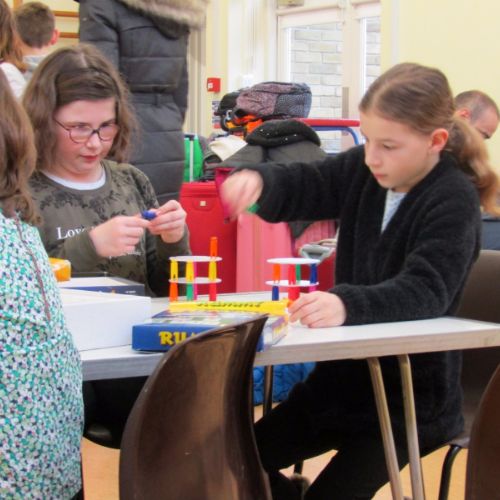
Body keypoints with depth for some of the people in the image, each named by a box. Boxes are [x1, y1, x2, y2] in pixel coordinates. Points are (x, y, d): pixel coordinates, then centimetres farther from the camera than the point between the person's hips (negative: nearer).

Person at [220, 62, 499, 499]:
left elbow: (425, 291, -33)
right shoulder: (363, 170, 0)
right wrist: (258, 182, -20)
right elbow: (299, 186, 5)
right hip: (344, 374, 7)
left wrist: (347, 304, -52)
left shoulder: (455, 201, -20)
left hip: (412, 396, -7)